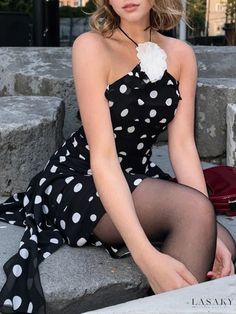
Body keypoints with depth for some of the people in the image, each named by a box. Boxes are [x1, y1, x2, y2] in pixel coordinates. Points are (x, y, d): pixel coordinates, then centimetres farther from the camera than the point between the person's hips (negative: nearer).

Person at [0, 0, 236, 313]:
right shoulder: (91, 46, -16)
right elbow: (103, 156, -24)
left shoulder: (181, 54, -1)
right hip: (78, 181, -5)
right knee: (193, 208, -29)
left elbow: (183, 145, -7)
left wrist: (206, 230, -22)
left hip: (139, 176, 5)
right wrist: (146, 255, -36)